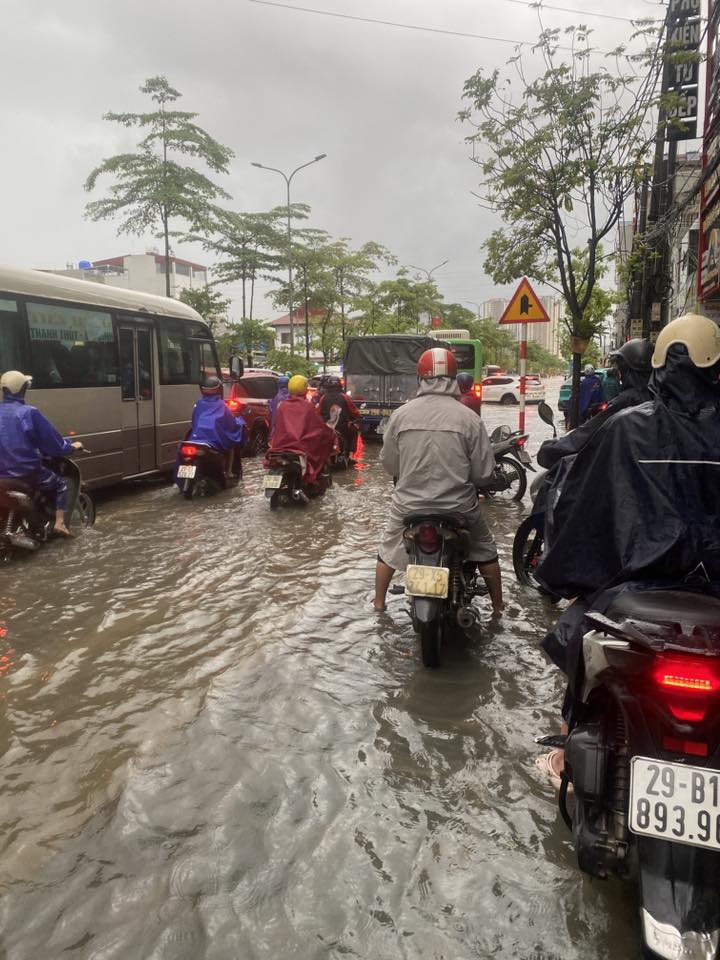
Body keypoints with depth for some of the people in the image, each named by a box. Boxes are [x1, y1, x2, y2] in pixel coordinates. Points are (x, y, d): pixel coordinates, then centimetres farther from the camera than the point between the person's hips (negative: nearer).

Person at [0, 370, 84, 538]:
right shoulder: (28, 412, -13)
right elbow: (51, 439, -7)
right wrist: (71, 447, 10)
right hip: (28, 472, -5)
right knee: (60, 484, 19)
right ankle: (59, 523, 5)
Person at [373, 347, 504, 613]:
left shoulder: (401, 414, -8)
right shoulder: (468, 417, -12)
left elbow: (389, 464, 1)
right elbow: (484, 472, -8)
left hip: (409, 504, 1)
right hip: (459, 506, 0)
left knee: (388, 549, 27)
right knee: (485, 550, 25)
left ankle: (379, 602, 39)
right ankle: (497, 605, 36)